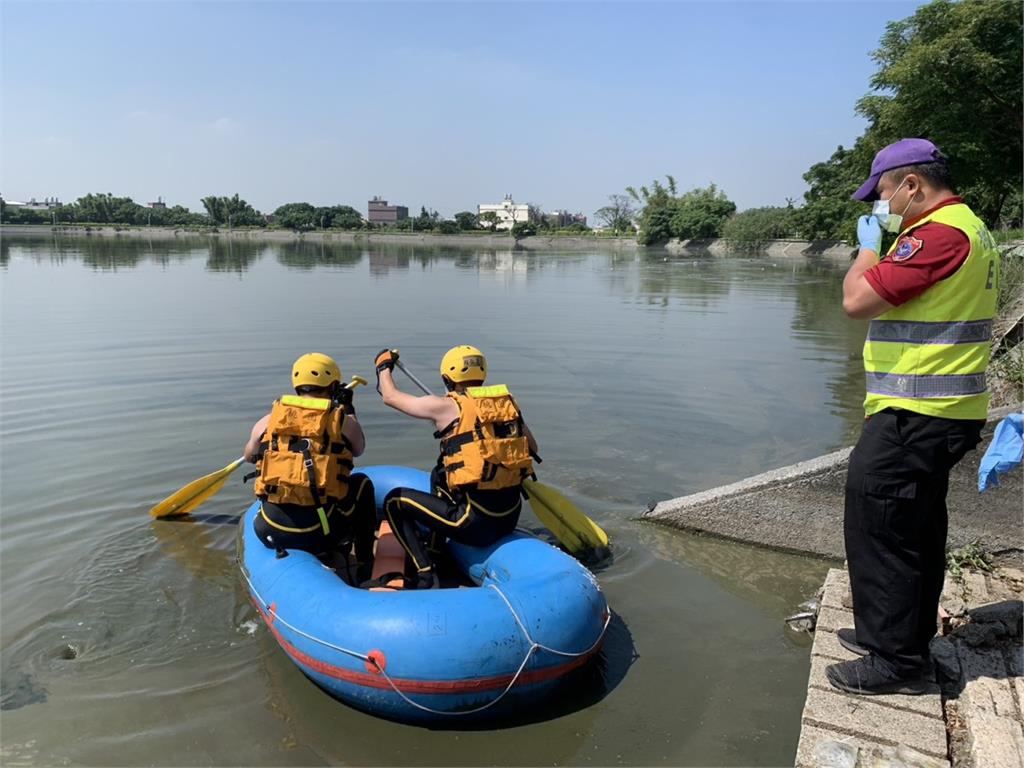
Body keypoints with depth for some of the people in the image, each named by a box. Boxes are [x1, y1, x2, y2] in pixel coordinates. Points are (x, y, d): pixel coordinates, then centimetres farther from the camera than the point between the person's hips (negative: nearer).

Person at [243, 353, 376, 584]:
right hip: (321, 533, -3)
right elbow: (359, 449, 22)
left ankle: (323, 555, 27)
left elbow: (249, 456, 26)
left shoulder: (267, 421, 6)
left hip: (270, 533, 3)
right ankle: (363, 567, 27)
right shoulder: (343, 421, 0)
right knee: (362, 483, 24)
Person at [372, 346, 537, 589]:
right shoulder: (507, 402, 5)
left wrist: (384, 366, 25)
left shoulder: (447, 406, -9)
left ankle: (426, 575, 2)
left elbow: (390, 396, 6)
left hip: (475, 525, -7)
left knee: (394, 501, 10)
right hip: (510, 520, 7)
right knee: (440, 476, 31)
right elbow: (532, 449, 16)